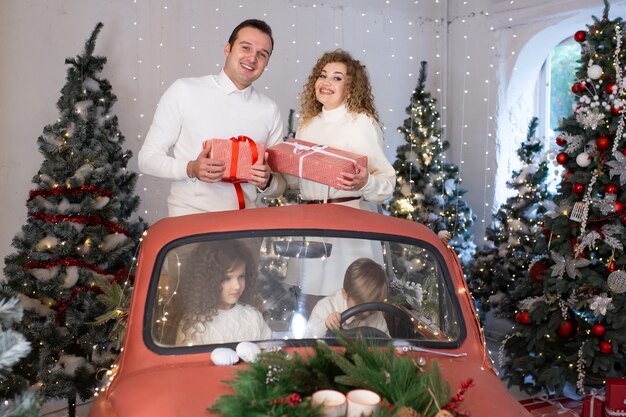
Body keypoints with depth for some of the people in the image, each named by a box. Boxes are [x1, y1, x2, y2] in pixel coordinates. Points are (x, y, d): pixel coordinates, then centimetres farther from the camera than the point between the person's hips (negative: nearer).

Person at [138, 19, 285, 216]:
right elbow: (147, 158, 3)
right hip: (188, 217, -3)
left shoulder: (270, 111, 8)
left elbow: (279, 186, 15)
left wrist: (266, 182, -7)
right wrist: (190, 169, -14)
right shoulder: (184, 91, 0)